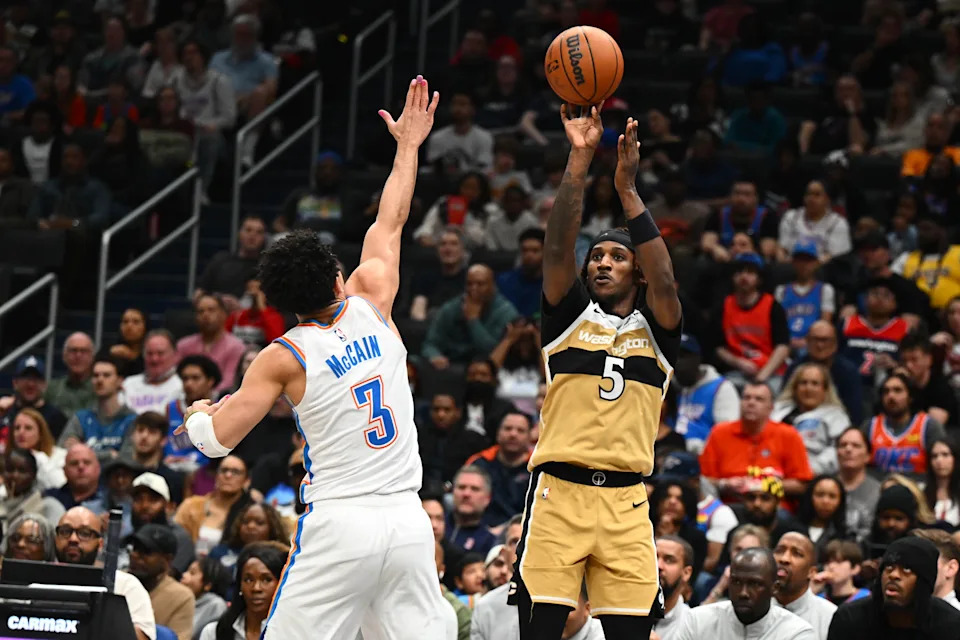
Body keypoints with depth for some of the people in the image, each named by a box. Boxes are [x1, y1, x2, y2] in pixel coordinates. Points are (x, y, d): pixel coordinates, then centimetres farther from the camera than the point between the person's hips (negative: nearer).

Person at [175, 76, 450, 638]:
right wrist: (409, 144, 33)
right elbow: (390, 225, 20)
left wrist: (197, 415, 23)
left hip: (340, 523, -3)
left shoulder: (284, 357, -2)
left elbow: (219, 439, -1)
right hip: (408, 521, 3)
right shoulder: (373, 307, 6)